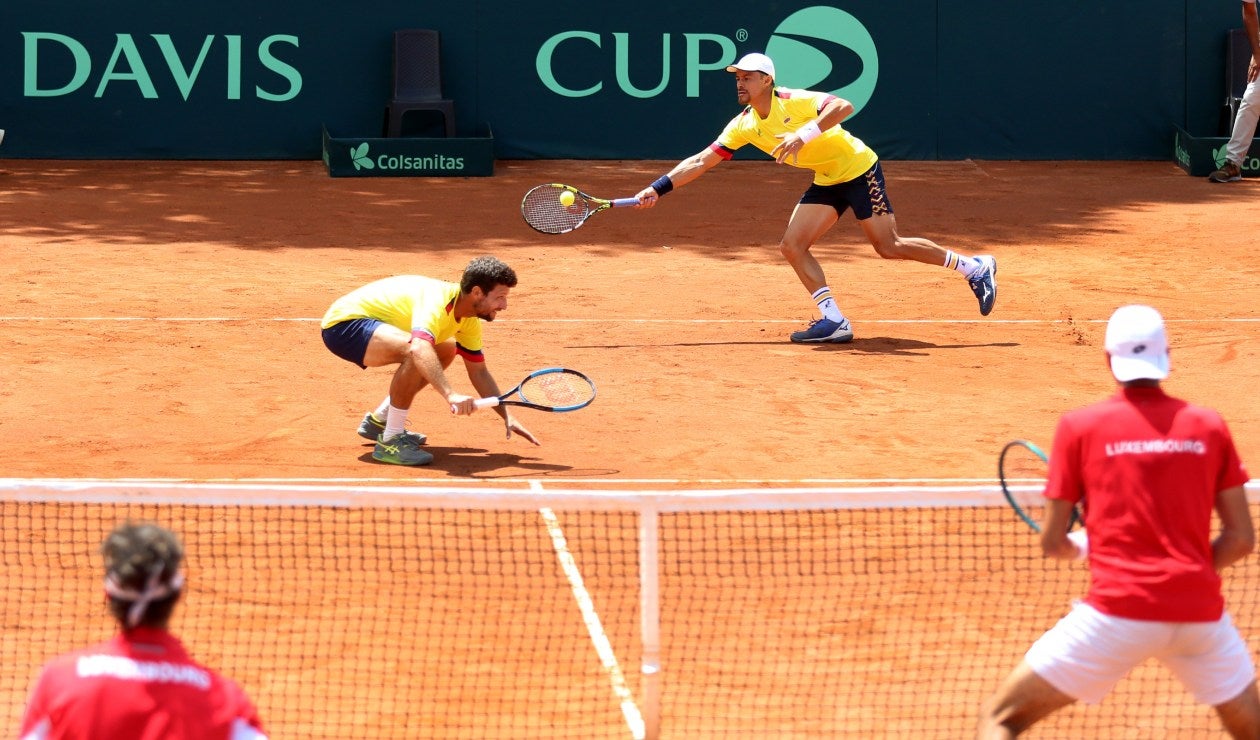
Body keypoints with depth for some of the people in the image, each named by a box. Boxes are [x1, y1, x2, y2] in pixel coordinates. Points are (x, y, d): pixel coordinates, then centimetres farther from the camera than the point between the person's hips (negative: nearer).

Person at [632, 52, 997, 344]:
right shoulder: (744, 126, -2)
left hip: (858, 168, -8)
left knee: (889, 247, -8)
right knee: (793, 246, -6)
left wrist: (804, 135, -46)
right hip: (826, 182, 8)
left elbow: (844, 106, -37)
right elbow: (701, 161, 1)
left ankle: (975, 267, 6)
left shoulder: (794, 102, -22)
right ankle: (833, 321, -5)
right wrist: (658, 188, -7)